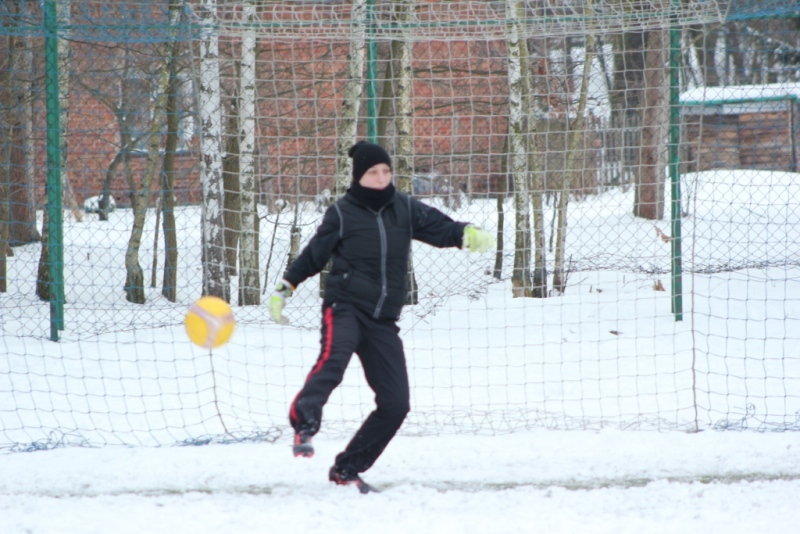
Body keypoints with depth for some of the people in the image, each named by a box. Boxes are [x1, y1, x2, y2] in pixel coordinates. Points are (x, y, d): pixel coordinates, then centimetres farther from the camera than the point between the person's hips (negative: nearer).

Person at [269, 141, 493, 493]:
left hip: (382, 320, 4)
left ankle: (347, 470, 12)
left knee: (395, 404, 0)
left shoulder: (405, 209, 10)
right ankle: (304, 424, -52)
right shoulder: (343, 213, 3)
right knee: (334, 358, -37)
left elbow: (440, 227, 5)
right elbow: (314, 255, 11)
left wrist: (468, 234, -17)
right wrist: (283, 290, 13)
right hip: (344, 307, -4)